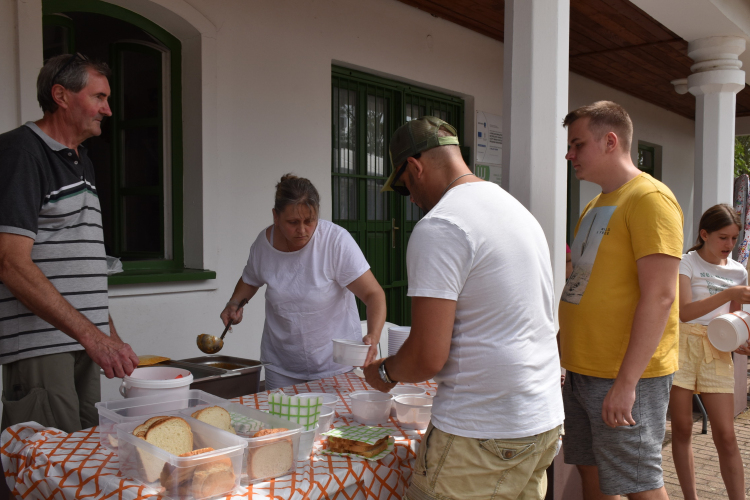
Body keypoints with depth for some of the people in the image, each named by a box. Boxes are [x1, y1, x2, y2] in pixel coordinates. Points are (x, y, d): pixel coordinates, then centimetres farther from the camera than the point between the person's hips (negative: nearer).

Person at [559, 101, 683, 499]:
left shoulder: (650, 199, -13)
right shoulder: (595, 206, 15)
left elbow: (659, 297, -20)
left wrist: (626, 382, -22)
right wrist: (567, 361, 17)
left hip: (626, 377, -8)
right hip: (582, 372, 8)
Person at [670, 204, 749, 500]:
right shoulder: (687, 263, -3)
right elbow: (685, 311, -16)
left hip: (717, 352, 3)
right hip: (683, 345, -3)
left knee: (726, 434, -2)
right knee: (682, 428, 4)